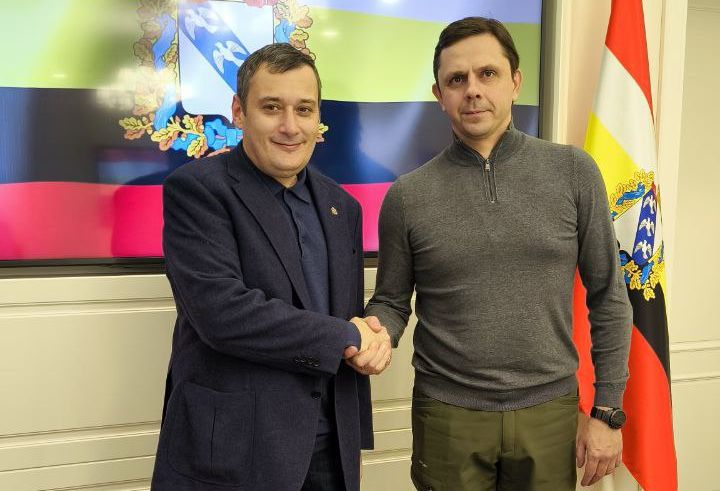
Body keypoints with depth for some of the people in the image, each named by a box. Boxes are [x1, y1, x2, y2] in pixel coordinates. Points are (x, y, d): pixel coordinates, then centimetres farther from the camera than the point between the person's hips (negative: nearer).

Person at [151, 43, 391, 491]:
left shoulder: (341, 206, 8)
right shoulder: (196, 189, -11)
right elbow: (221, 310, -23)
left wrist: (356, 442, 9)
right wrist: (344, 338, -14)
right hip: (231, 454, -5)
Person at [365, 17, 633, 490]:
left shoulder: (573, 172, -4)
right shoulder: (407, 196, -5)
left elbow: (608, 297, 0)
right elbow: (392, 301, 4)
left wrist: (608, 411, 0)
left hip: (550, 411, 1)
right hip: (448, 415, 0)